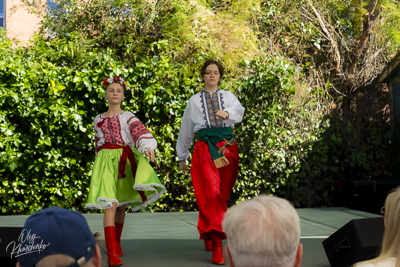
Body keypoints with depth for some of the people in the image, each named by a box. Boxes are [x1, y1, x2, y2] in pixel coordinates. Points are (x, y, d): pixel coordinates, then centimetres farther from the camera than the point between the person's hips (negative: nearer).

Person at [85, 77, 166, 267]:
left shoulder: (128, 117, 4)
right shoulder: (99, 120, 12)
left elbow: (141, 132, -14)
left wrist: (148, 147, -35)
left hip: (126, 162, 1)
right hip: (106, 162, -1)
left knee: (122, 206, 12)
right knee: (111, 205, -17)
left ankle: (116, 243, 35)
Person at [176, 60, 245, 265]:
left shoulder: (228, 96, 14)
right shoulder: (194, 101, 13)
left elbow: (239, 111, -8)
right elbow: (186, 130, 18)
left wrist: (227, 112, -32)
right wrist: (182, 158, 21)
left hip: (227, 147, 2)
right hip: (205, 148, -2)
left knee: (223, 194, 7)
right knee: (211, 192, -18)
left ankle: (208, 236, 28)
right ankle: (217, 245, -22)